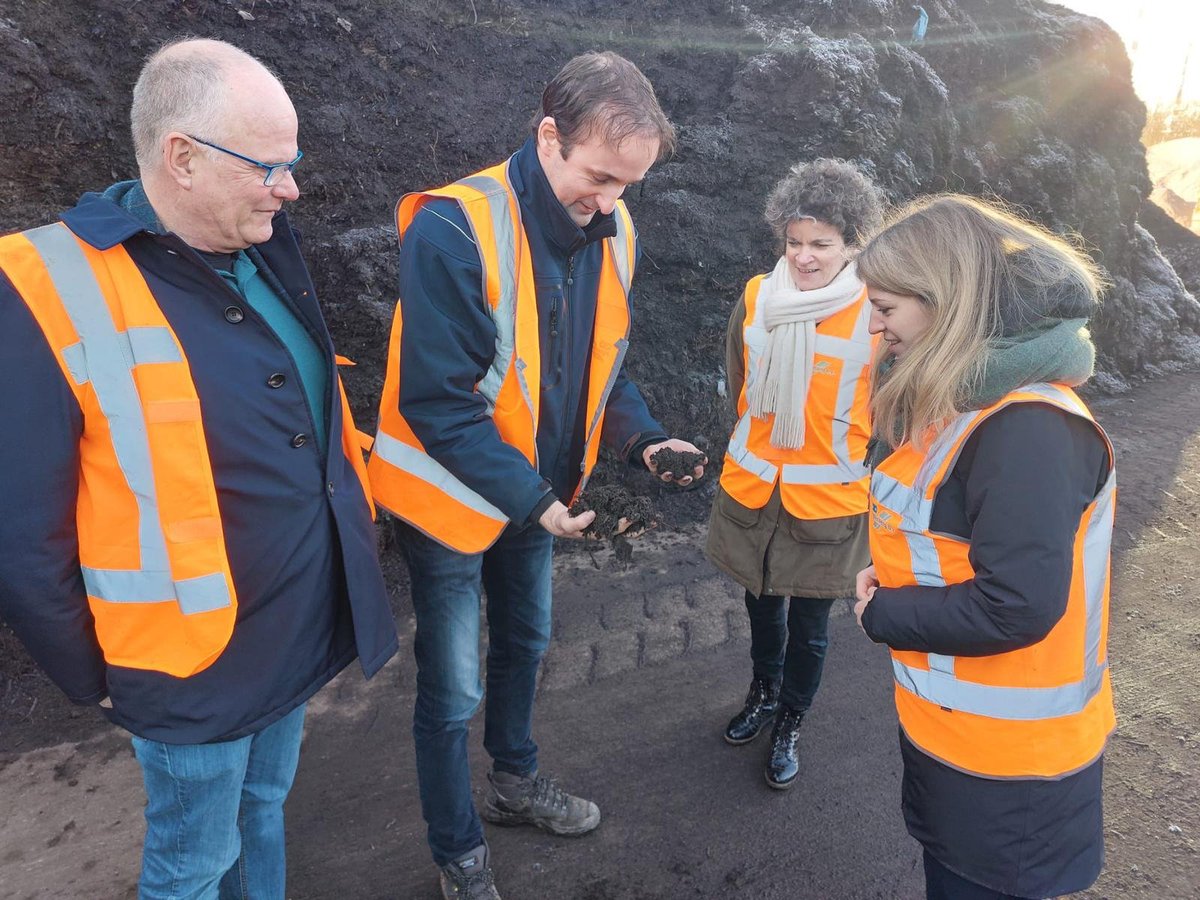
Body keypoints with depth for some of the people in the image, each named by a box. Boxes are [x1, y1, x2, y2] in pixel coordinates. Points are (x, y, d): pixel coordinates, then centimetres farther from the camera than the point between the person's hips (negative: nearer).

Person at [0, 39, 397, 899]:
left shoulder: (263, 251, 0)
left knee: (266, 809, 27)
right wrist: (99, 676, -5)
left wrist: (352, 537, 13)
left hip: (307, 628, 6)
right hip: (198, 661, -6)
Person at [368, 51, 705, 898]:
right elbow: (437, 401, -25)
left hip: (538, 492, 7)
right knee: (452, 688, 7)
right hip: (452, 498, -6)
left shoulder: (609, 230, -5)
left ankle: (516, 780, 50)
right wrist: (527, 498, -26)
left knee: (524, 640, 24)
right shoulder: (454, 230, -26)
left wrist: (644, 439, -11)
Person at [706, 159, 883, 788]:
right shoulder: (755, 298, -5)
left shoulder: (877, 315, -15)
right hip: (750, 491, 3)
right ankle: (764, 692, 49)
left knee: (809, 625, 13)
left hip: (829, 500, -3)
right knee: (762, 604, 22)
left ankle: (789, 725, 38)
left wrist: (857, 473, 0)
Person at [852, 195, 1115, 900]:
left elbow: (1015, 606, -32)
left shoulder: (1029, 428, -28)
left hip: (1009, 755, -9)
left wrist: (881, 613, -18)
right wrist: (889, 587, -7)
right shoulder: (956, 400, 3)